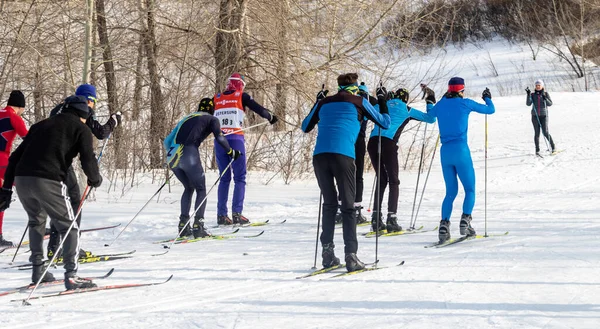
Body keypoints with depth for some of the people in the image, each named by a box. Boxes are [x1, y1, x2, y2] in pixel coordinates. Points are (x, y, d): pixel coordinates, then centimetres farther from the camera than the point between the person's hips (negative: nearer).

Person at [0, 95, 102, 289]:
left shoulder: (41, 125, 27)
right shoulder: (80, 129, 11)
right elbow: (88, 160, -2)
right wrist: (95, 180, 18)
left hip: (21, 179, 6)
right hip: (49, 181, -5)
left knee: (36, 222, 29)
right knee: (69, 227, 8)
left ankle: (38, 270, 29)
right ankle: (71, 275, -3)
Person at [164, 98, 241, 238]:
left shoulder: (186, 118, 30)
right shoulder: (212, 119, 14)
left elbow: (167, 141, 30)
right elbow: (219, 138, -3)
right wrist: (231, 152, 11)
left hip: (172, 157, 6)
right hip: (189, 156, -6)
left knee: (188, 188, 24)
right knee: (201, 190, 8)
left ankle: (183, 225, 14)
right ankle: (198, 225, -7)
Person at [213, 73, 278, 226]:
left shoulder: (217, 98, 12)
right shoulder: (241, 96, 2)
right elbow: (258, 109, 6)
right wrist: (270, 116, 23)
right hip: (235, 138, -4)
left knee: (224, 178, 12)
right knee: (240, 177, 1)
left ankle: (221, 215, 6)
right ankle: (236, 214, -9)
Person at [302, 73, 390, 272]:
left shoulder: (325, 103, 22)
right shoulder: (359, 102, 14)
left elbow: (305, 127, 35)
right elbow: (385, 123, 22)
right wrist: (382, 102, 39)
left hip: (319, 156, 3)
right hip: (343, 155, -3)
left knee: (329, 204, 17)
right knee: (348, 207, 1)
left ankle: (327, 252, 10)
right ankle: (351, 256, -8)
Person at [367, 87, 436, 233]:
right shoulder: (407, 110, 14)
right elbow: (431, 119, 20)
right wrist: (430, 102, 34)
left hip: (373, 142, 4)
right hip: (388, 143, -4)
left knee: (381, 180, 15)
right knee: (393, 182, 5)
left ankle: (376, 219, 8)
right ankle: (391, 219, -7)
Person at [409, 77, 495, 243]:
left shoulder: (441, 104, 9)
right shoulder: (465, 103, -2)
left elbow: (427, 116, 30)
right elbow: (490, 110, 8)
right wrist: (487, 98, 28)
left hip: (445, 152, 5)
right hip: (461, 150, -5)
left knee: (451, 192, 12)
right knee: (470, 189, 5)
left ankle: (444, 225, -2)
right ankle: (465, 221, -13)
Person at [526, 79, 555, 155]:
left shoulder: (545, 94, 2)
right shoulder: (533, 94, 5)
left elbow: (550, 104, -4)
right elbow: (528, 104, -6)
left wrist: (544, 98, -19)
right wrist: (528, 95, -17)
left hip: (543, 115, -2)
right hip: (535, 116, 2)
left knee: (545, 132, -9)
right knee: (537, 133, 0)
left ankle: (553, 147, 7)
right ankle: (537, 150, 4)